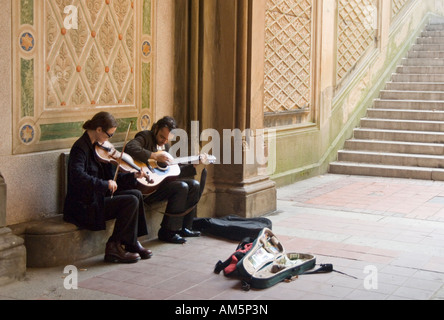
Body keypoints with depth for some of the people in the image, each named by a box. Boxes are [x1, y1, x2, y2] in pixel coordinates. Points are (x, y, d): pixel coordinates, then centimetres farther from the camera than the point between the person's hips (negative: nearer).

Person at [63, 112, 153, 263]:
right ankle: (114, 247, -10)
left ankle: (133, 243, 6)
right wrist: (105, 184, -34)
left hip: (97, 197, 9)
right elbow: (77, 176, -34)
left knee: (136, 194, 1)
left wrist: (133, 176, 4)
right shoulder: (80, 148, -16)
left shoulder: (97, 146, 13)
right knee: (130, 201, -18)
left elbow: (110, 176, 15)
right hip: (84, 205, -9)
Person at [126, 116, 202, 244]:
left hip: (161, 179, 9)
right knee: (181, 187, -23)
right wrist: (155, 156, -28)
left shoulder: (165, 145, 19)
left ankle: (184, 228, 9)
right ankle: (167, 232, -17)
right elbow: (129, 148, -30)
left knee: (194, 185, 2)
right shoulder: (145, 136, -7)